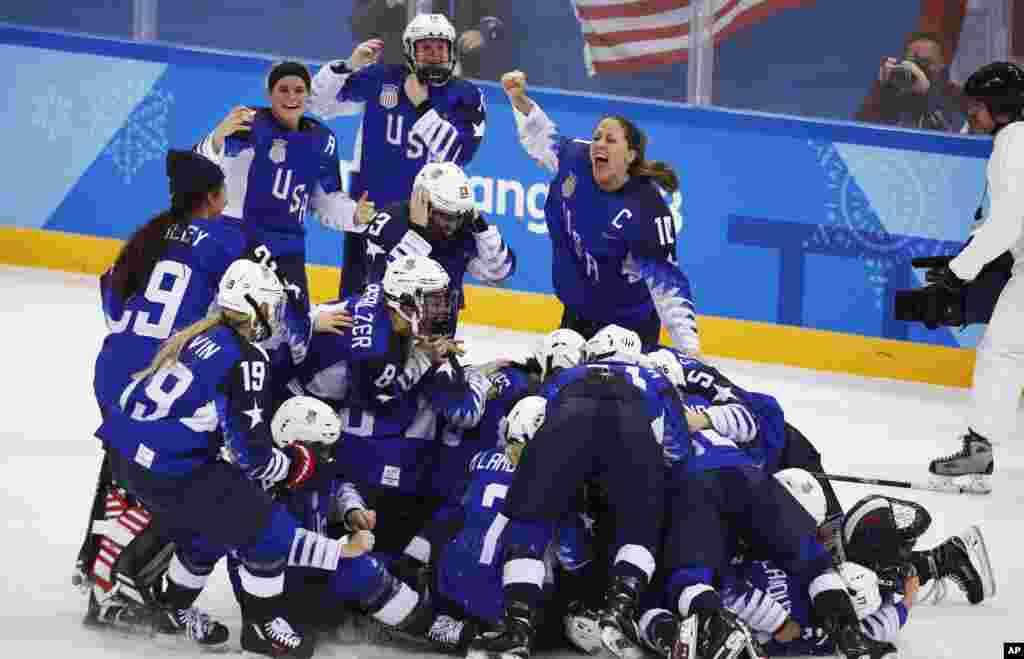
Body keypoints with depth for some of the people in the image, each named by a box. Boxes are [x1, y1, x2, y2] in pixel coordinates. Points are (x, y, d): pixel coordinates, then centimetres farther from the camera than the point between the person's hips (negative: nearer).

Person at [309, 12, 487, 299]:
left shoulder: (466, 97, -2)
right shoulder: (380, 79, -2)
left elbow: (459, 154, -16)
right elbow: (319, 102, 2)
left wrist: (422, 106, -18)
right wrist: (349, 66, -13)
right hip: (369, 204, 0)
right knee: (355, 295, 6)